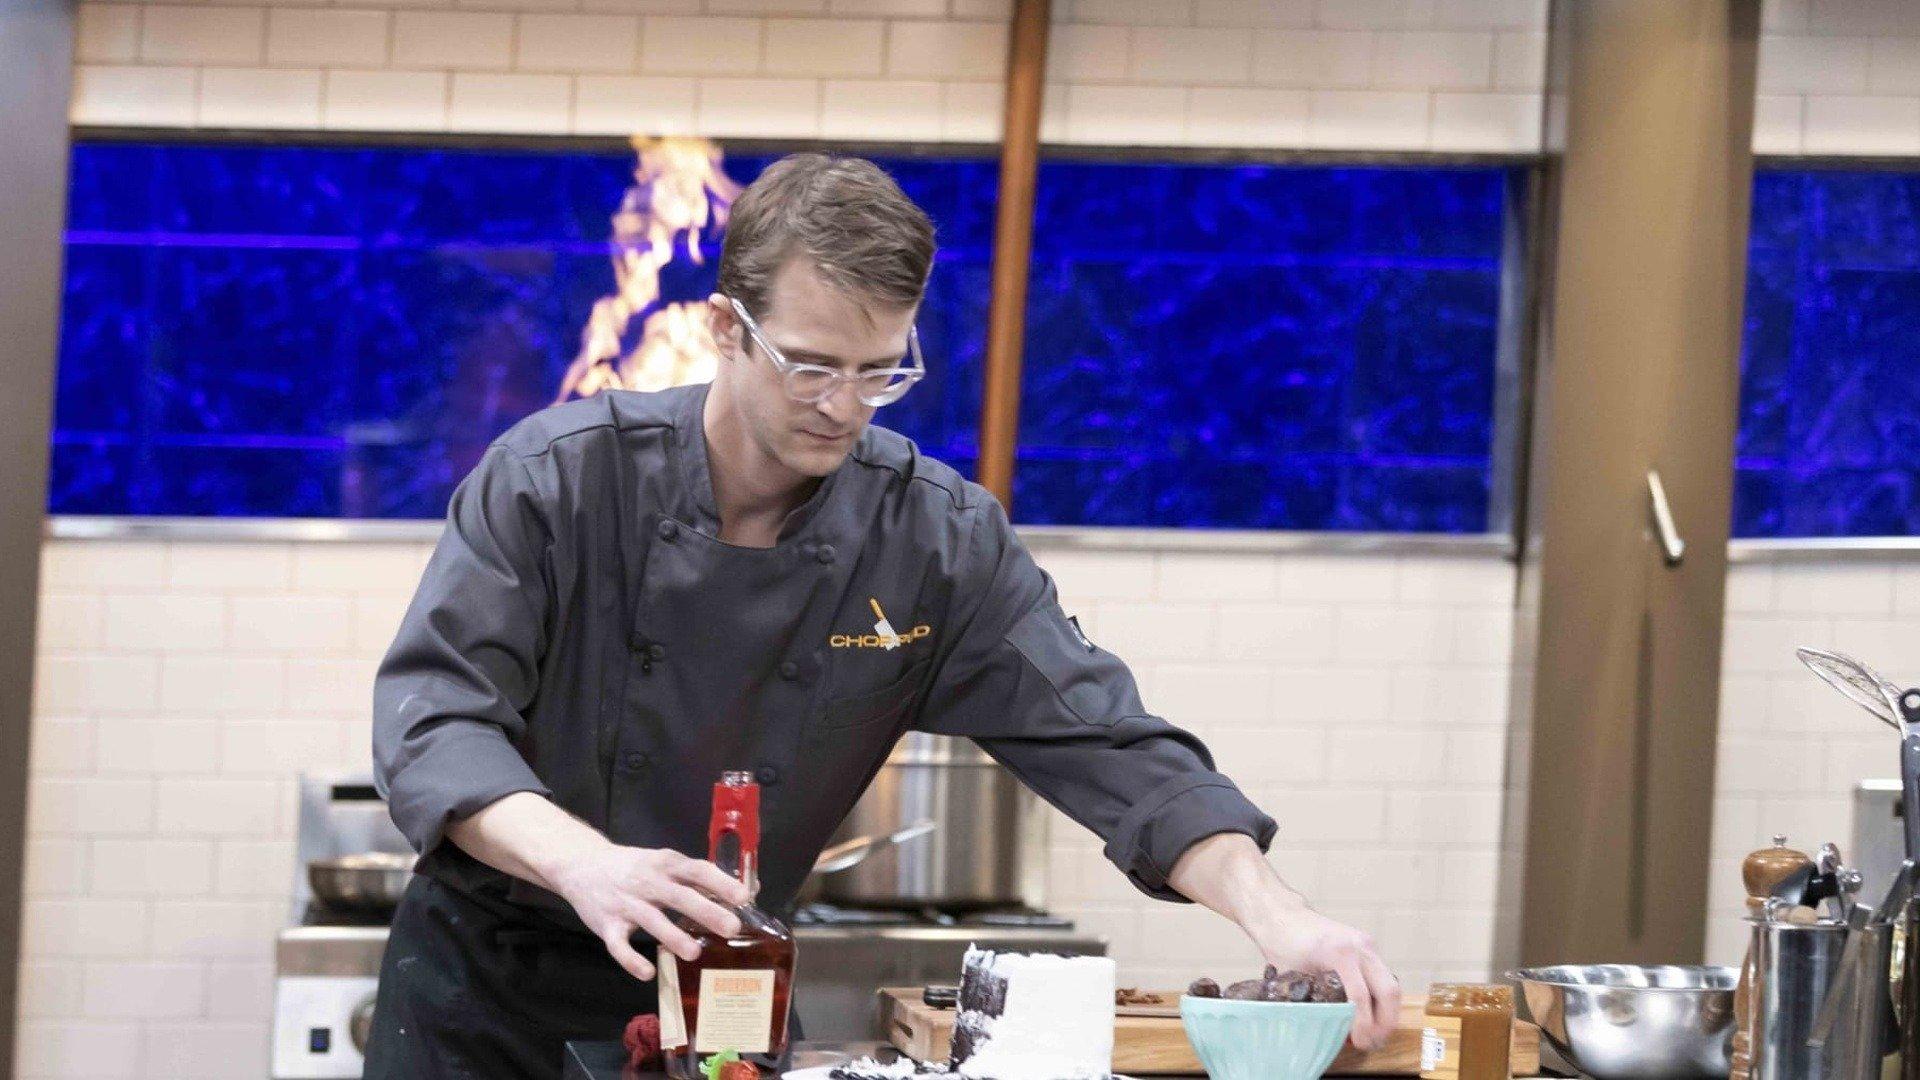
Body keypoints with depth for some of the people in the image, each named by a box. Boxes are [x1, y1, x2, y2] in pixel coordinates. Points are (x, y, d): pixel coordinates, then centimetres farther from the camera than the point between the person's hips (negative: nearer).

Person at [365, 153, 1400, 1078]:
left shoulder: (941, 540, -10)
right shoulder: (558, 478, -17)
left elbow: (1104, 744, -12)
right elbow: (432, 717, -25)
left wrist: (1273, 912, -29)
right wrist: (582, 862, -45)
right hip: (483, 973, -2)